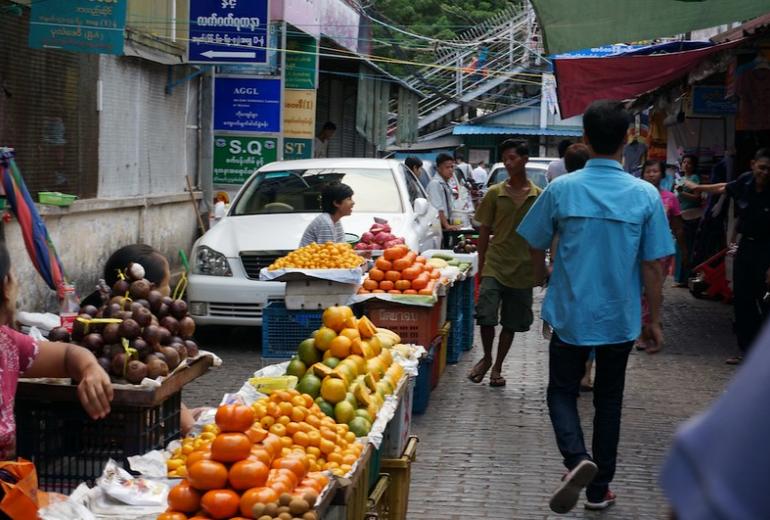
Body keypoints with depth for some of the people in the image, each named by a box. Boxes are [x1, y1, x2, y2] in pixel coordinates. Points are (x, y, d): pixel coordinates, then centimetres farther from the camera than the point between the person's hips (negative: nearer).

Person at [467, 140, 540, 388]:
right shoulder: (495, 193, 1)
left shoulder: (539, 196, 1)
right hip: (495, 266, -1)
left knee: (512, 323, 9)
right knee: (486, 315, -12)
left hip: (523, 270, 1)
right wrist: (481, 265, 3)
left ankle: (497, 367, 24)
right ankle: (486, 358, 13)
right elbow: (485, 231, 6)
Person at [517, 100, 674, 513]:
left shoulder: (561, 189, -10)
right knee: (608, 401, 16)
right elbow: (652, 266, -7)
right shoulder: (645, 195, -10)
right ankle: (599, 490, 22)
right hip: (621, 319, 1)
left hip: (570, 314, -1)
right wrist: (654, 320, 5)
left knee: (562, 391, 14)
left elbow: (536, 247, 3)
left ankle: (577, 458, -14)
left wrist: (541, 279, 26)